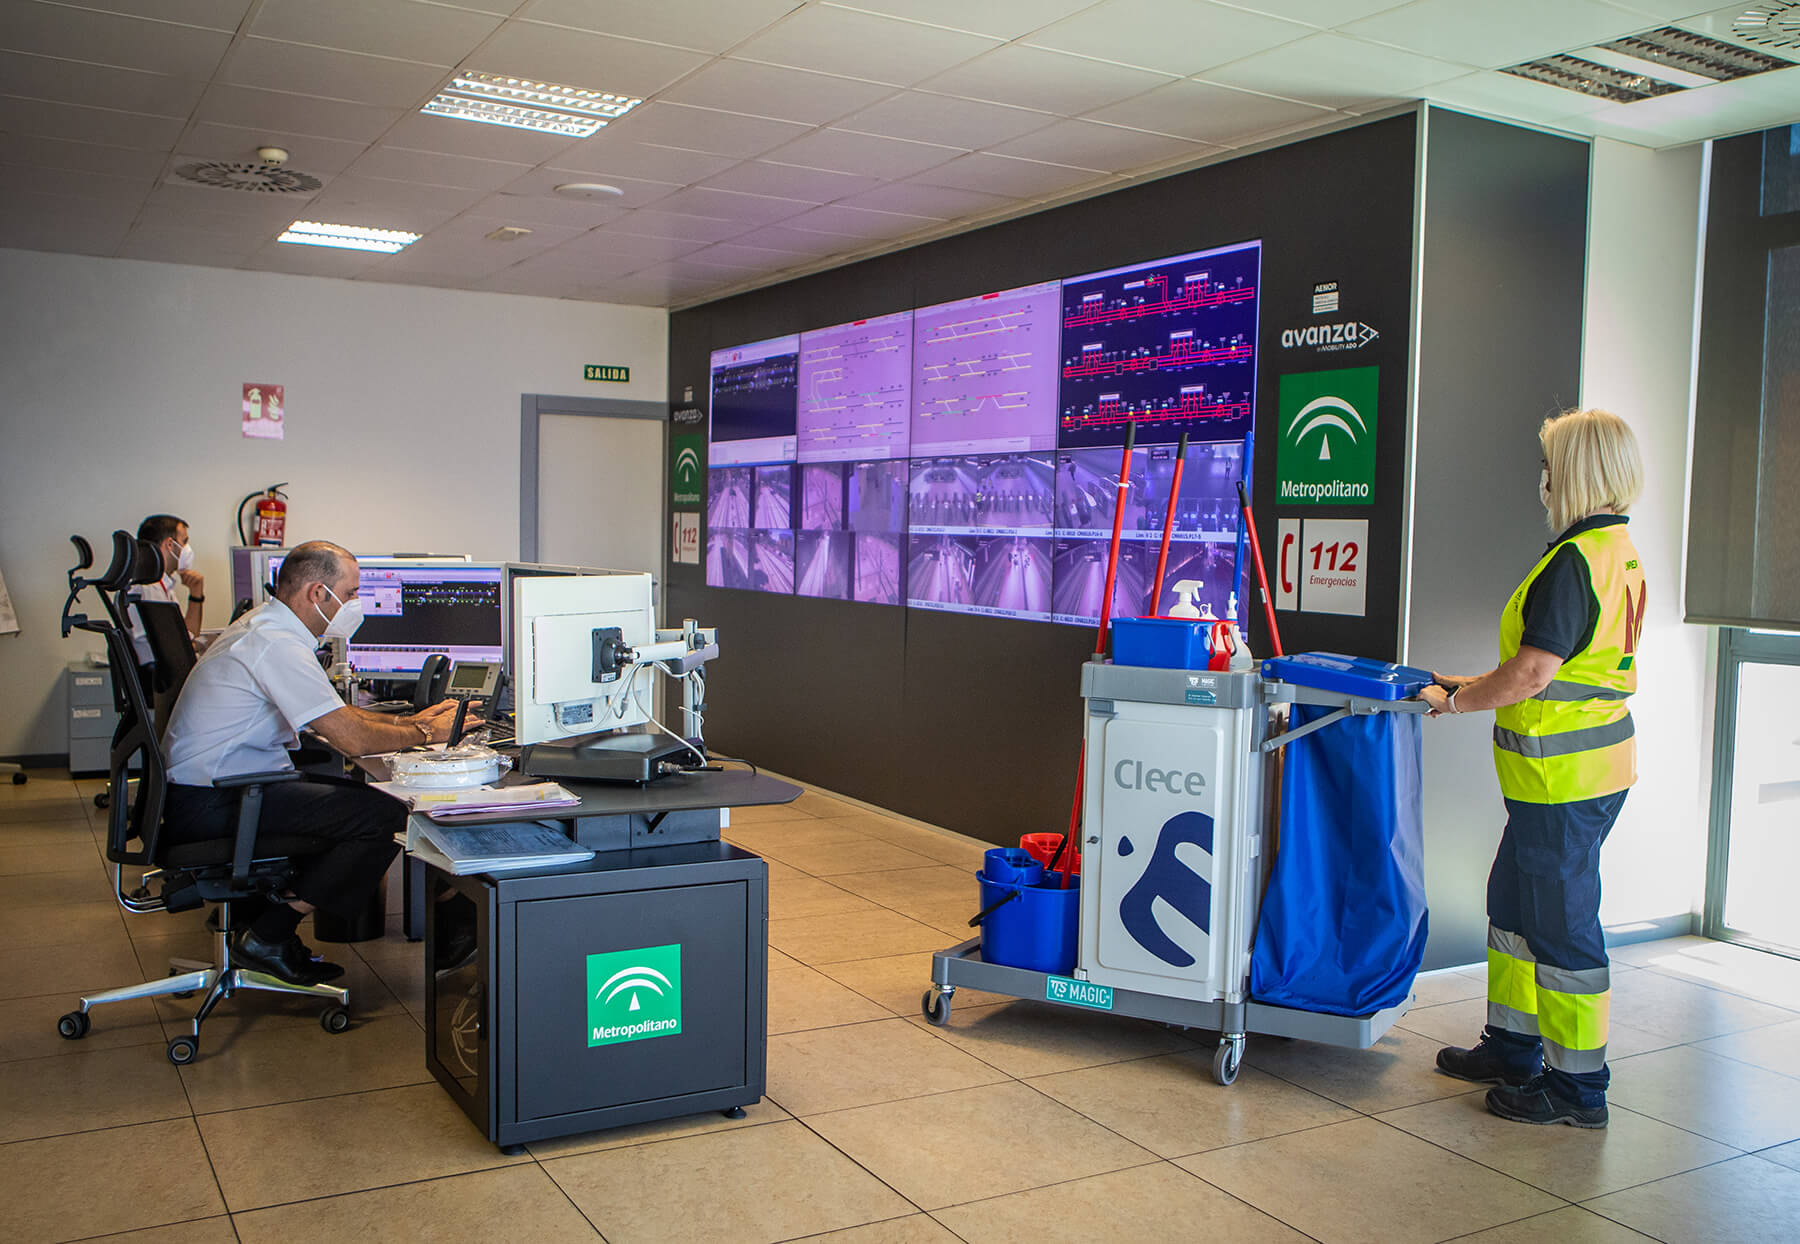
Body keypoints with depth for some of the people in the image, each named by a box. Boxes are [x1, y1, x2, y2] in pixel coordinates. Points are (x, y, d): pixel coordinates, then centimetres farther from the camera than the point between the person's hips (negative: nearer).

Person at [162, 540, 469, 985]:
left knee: (359, 795, 12)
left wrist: (408, 720, 17)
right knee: (384, 815, -17)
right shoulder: (277, 645, -19)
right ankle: (269, 936, -8)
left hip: (204, 787, 11)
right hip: (212, 806, -11)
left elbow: (336, 715, 24)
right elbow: (352, 738, -22)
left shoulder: (264, 628, 14)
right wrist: (426, 734, -7)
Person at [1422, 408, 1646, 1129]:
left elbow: (1531, 675, -21)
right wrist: (1476, 684, 19)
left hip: (1564, 772, -10)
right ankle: (1512, 1047, 31)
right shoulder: (1620, 551, 12)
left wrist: (1456, 702, -7)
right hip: (1595, 759, 10)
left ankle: (1577, 1087, 12)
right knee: (1516, 902, 19)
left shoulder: (1576, 560, -20)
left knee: (1561, 922, 0)